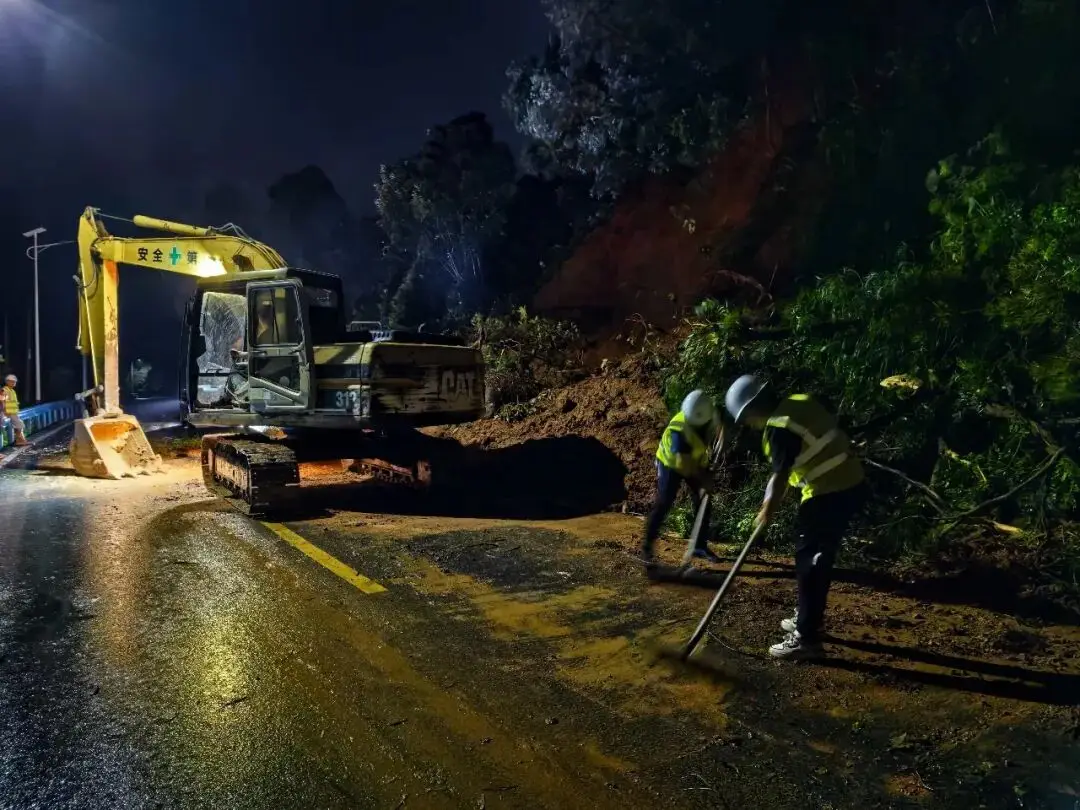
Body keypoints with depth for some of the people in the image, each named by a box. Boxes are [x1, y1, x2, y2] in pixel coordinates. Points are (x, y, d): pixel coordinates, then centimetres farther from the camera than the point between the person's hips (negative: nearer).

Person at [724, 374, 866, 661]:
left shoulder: (779, 428, -18)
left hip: (829, 494, -10)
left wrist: (768, 511, 2)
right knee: (818, 559, 20)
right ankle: (810, 619, 33)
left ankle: (806, 639, 3)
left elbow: (780, 476, -14)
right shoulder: (801, 402, 9)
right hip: (850, 484, 10)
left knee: (809, 562, -2)